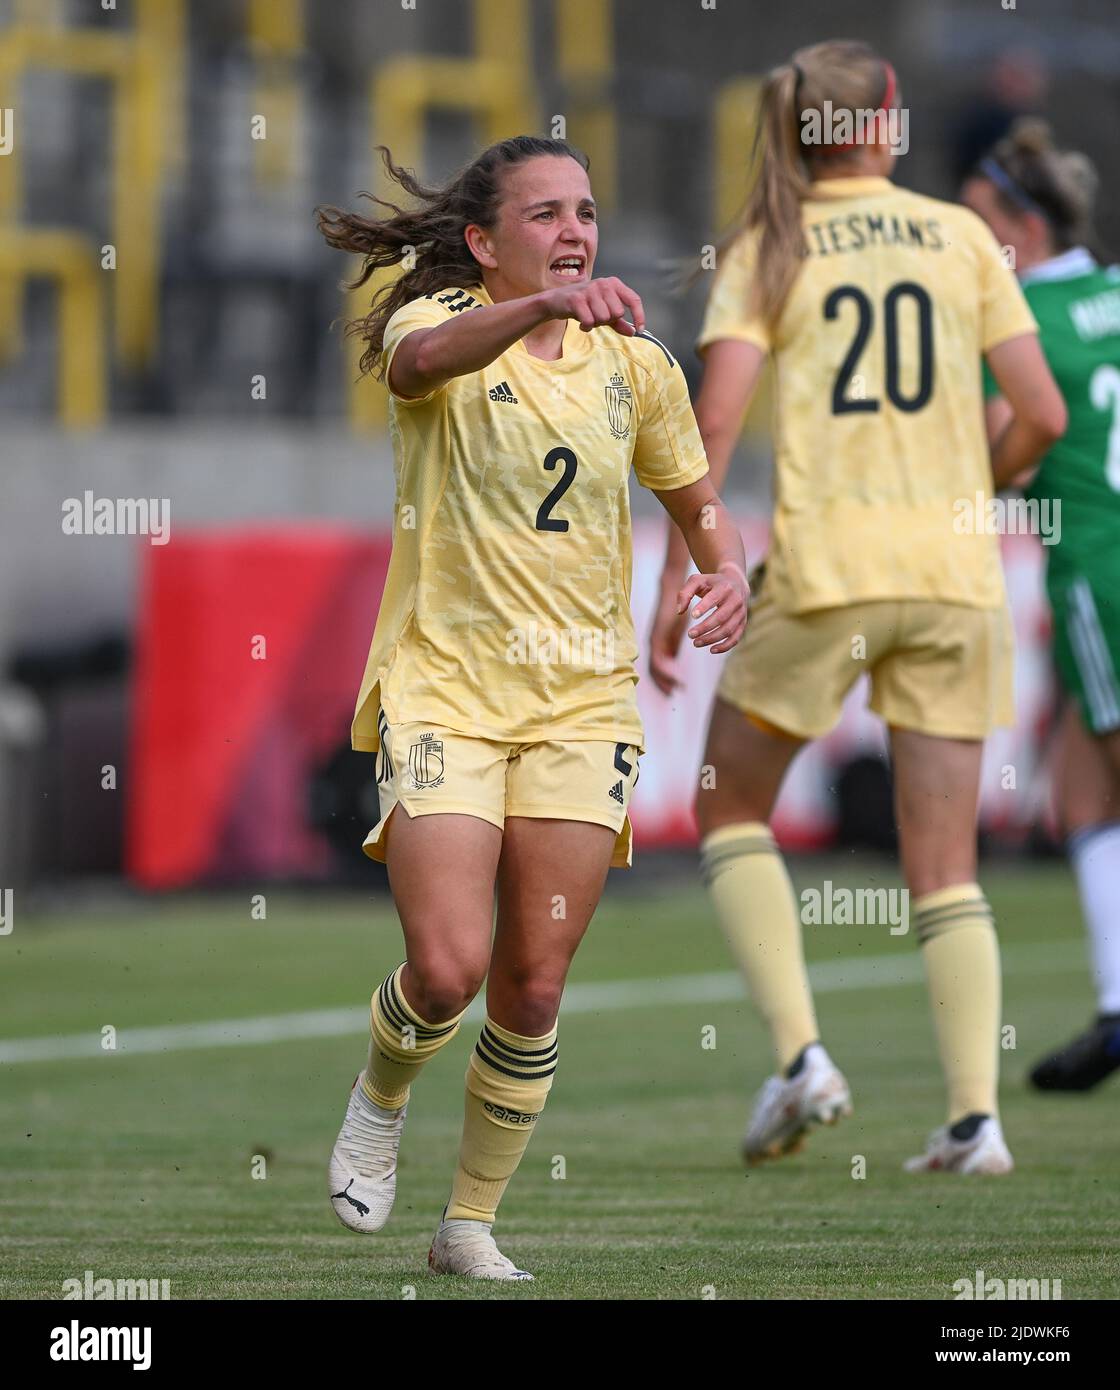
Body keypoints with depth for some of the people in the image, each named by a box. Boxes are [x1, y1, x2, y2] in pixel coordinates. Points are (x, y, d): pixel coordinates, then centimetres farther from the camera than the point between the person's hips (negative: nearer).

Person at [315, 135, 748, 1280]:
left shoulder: (633, 362, 7)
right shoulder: (439, 321, -6)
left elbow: (696, 500, 21)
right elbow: (424, 356, -33)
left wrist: (727, 574, -1)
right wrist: (538, 308, -52)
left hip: (581, 701, 4)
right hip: (442, 686, -4)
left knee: (533, 988, 1)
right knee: (448, 967, -16)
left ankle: (471, 1223, 18)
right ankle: (379, 1102, 17)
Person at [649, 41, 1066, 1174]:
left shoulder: (767, 249, 2)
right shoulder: (959, 237, 7)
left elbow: (713, 421, -9)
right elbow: (1041, 414, 4)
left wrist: (675, 582, -8)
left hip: (822, 568, -2)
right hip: (953, 572, 2)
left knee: (730, 811, 16)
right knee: (945, 868, 7)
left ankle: (800, 1053, 0)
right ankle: (974, 1115, -4)